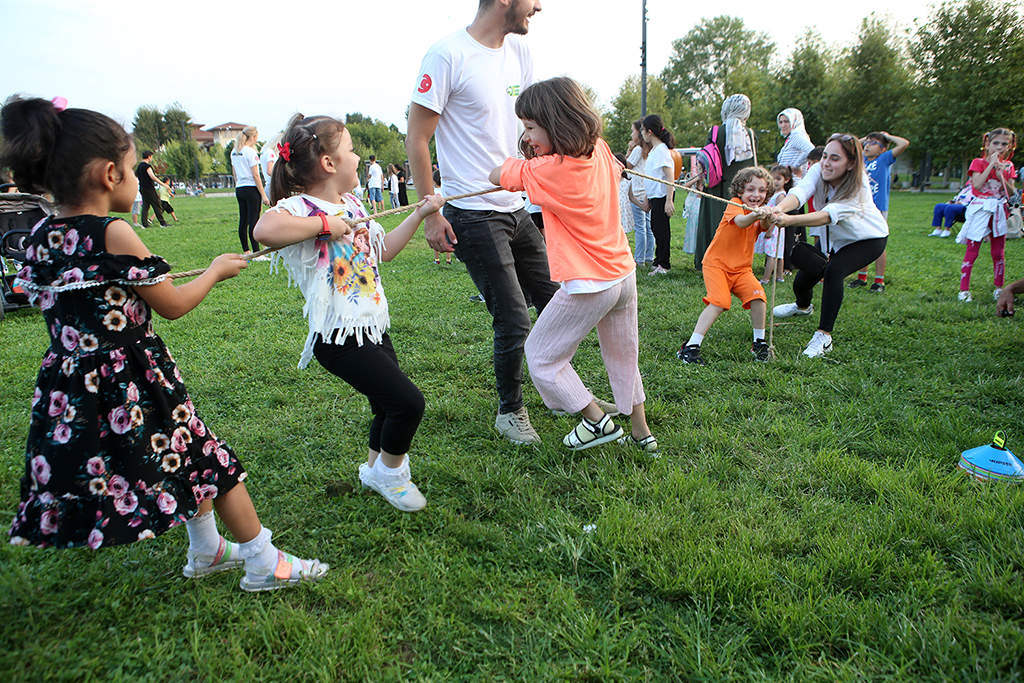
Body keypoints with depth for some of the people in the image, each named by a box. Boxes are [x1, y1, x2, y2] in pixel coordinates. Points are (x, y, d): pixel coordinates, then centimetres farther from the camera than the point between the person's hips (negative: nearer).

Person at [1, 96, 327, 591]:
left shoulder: (41, 236, 3)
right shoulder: (113, 234, -19)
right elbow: (173, 306, -11)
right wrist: (217, 270, 5)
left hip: (69, 387, 8)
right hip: (132, 383, -8)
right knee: (209, 458, 6)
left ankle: (205, 550, 40)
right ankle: (264, 563, 17)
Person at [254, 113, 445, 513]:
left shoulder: (351, 205, 11)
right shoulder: (300, 208, -17)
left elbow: (384, 250, 24)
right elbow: (265, 230, -40)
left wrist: (420, 214, 22)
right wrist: (325, 223, -29)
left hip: (373, 329, 9)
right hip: (340, 340, -9)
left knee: (389, 408, 19)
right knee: (408, 402, -10)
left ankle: (375, 468, 44)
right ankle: (389, 472, 16)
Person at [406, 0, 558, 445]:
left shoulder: (518, 49, 10)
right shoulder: (448, 54, -12)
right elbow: (417, 138, -11)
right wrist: (430, 213, -14)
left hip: (517, 208, 8)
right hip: (474, 215, -8)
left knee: (555, 301, 13)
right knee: (514, 321, -5)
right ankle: (510, 411, 20)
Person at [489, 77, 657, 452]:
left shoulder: (550, 169, -20)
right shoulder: (600, 151, 1)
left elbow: (497, 175, -12)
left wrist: (526, 157, 8)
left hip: (587, 287, -8)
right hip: (624, 273, 8)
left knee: (541, 355, 9)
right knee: (623, 356, 22)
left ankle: (597, 420, 11)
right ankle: (641, 433, 32)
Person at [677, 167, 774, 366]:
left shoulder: (761, 211, 4)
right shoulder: (734, 205, -10)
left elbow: (765, 227, -19)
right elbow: (740, 222, -33)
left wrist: (766, 218, -43)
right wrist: (754, 215, -55)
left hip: (742, 268, 5)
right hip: (716, 263, -5)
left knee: (757, 295, -16)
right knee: (719, 302, -23)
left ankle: (759, 342, 4)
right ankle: (690, 347, -18)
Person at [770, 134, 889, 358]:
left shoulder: (858, 187, -33)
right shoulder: (818, 171, -20)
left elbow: (828, 215, -48)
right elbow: (799, 192, -40)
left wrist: (789, 220, -65)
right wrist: (780, 208, -64)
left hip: (868, 239, -6)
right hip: (836, 238, 6)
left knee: (834, 271, -32)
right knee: (801, 281, 5)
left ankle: (824, 336, -24)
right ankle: (803, 306, 45)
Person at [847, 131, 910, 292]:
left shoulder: (884, 159, -2)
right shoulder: (862, 159, 12)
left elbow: (904, 143, -14)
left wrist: (887, 136, 0)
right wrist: (864, 138, 16)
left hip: (878, 208, -5)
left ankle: (879, 281, 3)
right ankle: (862, 277, 22)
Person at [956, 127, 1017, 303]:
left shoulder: (1008, 166, 10)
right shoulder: (978, 163, -1)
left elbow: (1011, 192, 3)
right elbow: (977, 184, -18)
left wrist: (1001, 175, -10)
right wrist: (991, 164, -15)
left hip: (999, 212, 4)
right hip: (980, 211, -4)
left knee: (998, 253, 9)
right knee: (972, 252, -5)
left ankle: (999, 288, 18)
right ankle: (964, 290, -2)